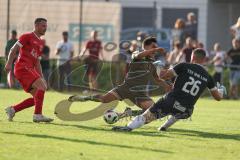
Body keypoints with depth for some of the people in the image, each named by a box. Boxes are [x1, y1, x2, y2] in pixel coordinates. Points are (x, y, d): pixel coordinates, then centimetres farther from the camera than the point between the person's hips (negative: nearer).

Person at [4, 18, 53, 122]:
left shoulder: (40, 43, 22)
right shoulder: (27, 37, -2)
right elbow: (13, 50, -6)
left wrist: (41, 77, 19)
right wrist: (9, 63, -19)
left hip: (30, 69, 9)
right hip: (22, 68, -9)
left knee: (37, 99, 3)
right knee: (42, 86, -23)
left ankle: (12, 110, 12)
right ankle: (37, 115, -24)